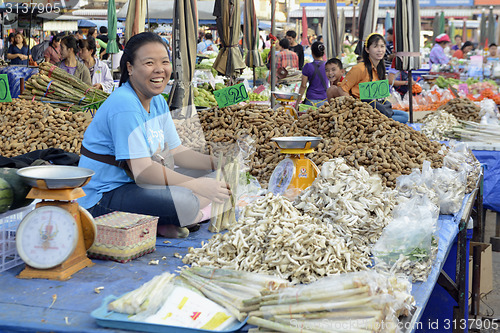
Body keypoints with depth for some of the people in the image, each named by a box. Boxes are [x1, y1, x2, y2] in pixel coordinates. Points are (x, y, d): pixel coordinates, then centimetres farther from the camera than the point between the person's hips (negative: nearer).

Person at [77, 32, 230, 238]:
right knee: (185, 202, -29)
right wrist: (197, 186, -28)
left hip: (131, 184, 10)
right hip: (101, 199, -10)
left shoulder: (158, 101, 8)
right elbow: (142, 171, -28)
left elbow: (175, 152, 9)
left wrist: (217, 163, -6)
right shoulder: (124, 105, -22)